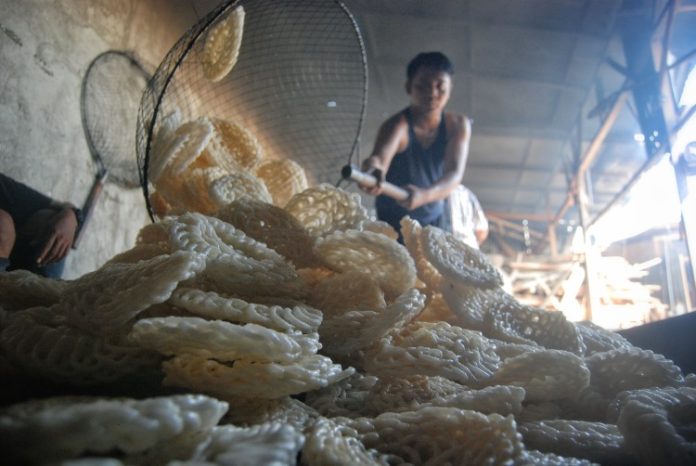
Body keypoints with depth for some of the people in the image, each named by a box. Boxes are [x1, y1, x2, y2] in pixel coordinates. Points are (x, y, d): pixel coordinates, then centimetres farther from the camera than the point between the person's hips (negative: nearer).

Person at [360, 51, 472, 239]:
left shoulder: (458, 125, -11)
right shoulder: (397, 126, -22)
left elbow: (454, 174, -25)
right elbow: (380, 157, -42)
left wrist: (423, 195, -45)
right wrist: (374, 167, -66)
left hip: (436, 220, 4)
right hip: (394, 225, -4)